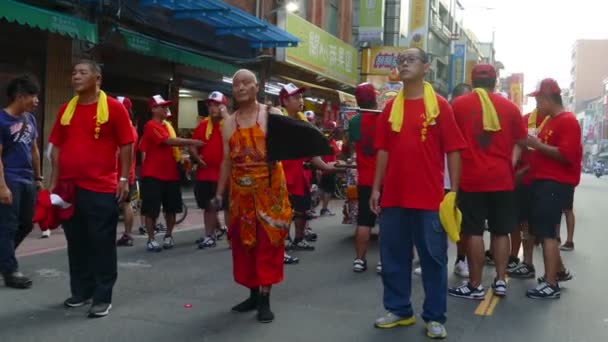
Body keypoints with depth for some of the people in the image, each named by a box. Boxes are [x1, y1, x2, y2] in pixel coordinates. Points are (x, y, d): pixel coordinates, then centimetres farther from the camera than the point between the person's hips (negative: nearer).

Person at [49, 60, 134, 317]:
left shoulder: (113, 107, -4)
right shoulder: (66, 109, 11)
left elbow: (126, 145, -3)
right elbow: (57, 147, 15)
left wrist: (124, 179, -8)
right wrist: (54, 181, 11)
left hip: (101, 188, -5)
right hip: (68, 187, 5)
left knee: (102, 244, 1)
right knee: (76, 243, 13)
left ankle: (103, 297, 8)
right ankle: (81, 291, 27)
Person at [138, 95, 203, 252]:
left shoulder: (168, 125, 14)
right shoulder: (151, 126, -12)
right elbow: (169, 141, -22)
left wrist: (181, 157, 6)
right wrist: (191, 142, -19)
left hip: (171, 174, 8)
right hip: (153, 175, -7)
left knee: (171, 208, 11)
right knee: (151, 209, -1)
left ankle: (168, 235, 25)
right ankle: (151, 239, 7)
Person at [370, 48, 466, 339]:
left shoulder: (440, 105, -2)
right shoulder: (391, 107, 9)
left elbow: (453, 150, -3)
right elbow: (383, 150, 10)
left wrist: (454, 192, -7)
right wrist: (376, 188, 6)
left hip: (429, 197, -4)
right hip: (393, 196, 4)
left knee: (433, 257, 4)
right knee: (393, 256, 10)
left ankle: (434, 317, 15)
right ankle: (399, 310, 25)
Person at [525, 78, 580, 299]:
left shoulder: (568, 121, -13)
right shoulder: (550, 121, 17)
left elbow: (566, 155, -23)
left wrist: (538, 145, -19)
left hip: (557, 184, -10)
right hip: (544, 181, 10)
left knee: (546, 232, -12)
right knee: (540, 229, 16)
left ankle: (551, 285, -9)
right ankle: (560, 271, 31)